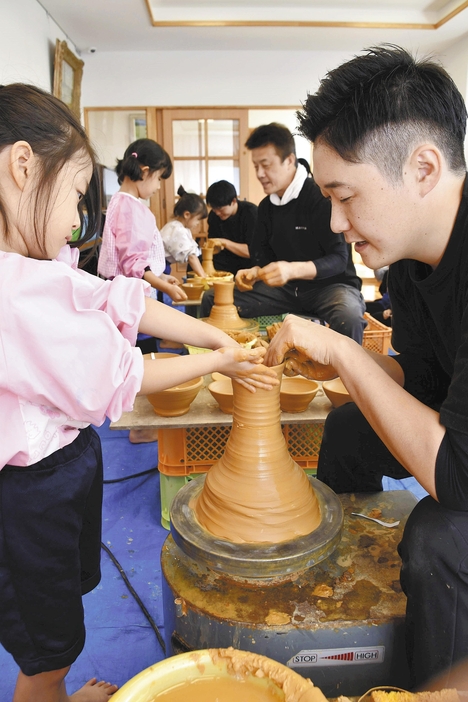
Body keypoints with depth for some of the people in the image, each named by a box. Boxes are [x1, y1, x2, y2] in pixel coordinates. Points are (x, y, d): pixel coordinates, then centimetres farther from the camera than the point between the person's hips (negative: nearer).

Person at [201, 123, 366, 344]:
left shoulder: (322, 197, -14)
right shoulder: (266, 206, 9)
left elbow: (339, 258, -18)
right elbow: (264, 256, 12)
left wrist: (293, 269, -33)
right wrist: (254, 273, -11)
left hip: (330, 284, -5)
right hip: (286, 288, 6)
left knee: (349, 316, -41)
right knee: (212, 299, -8)